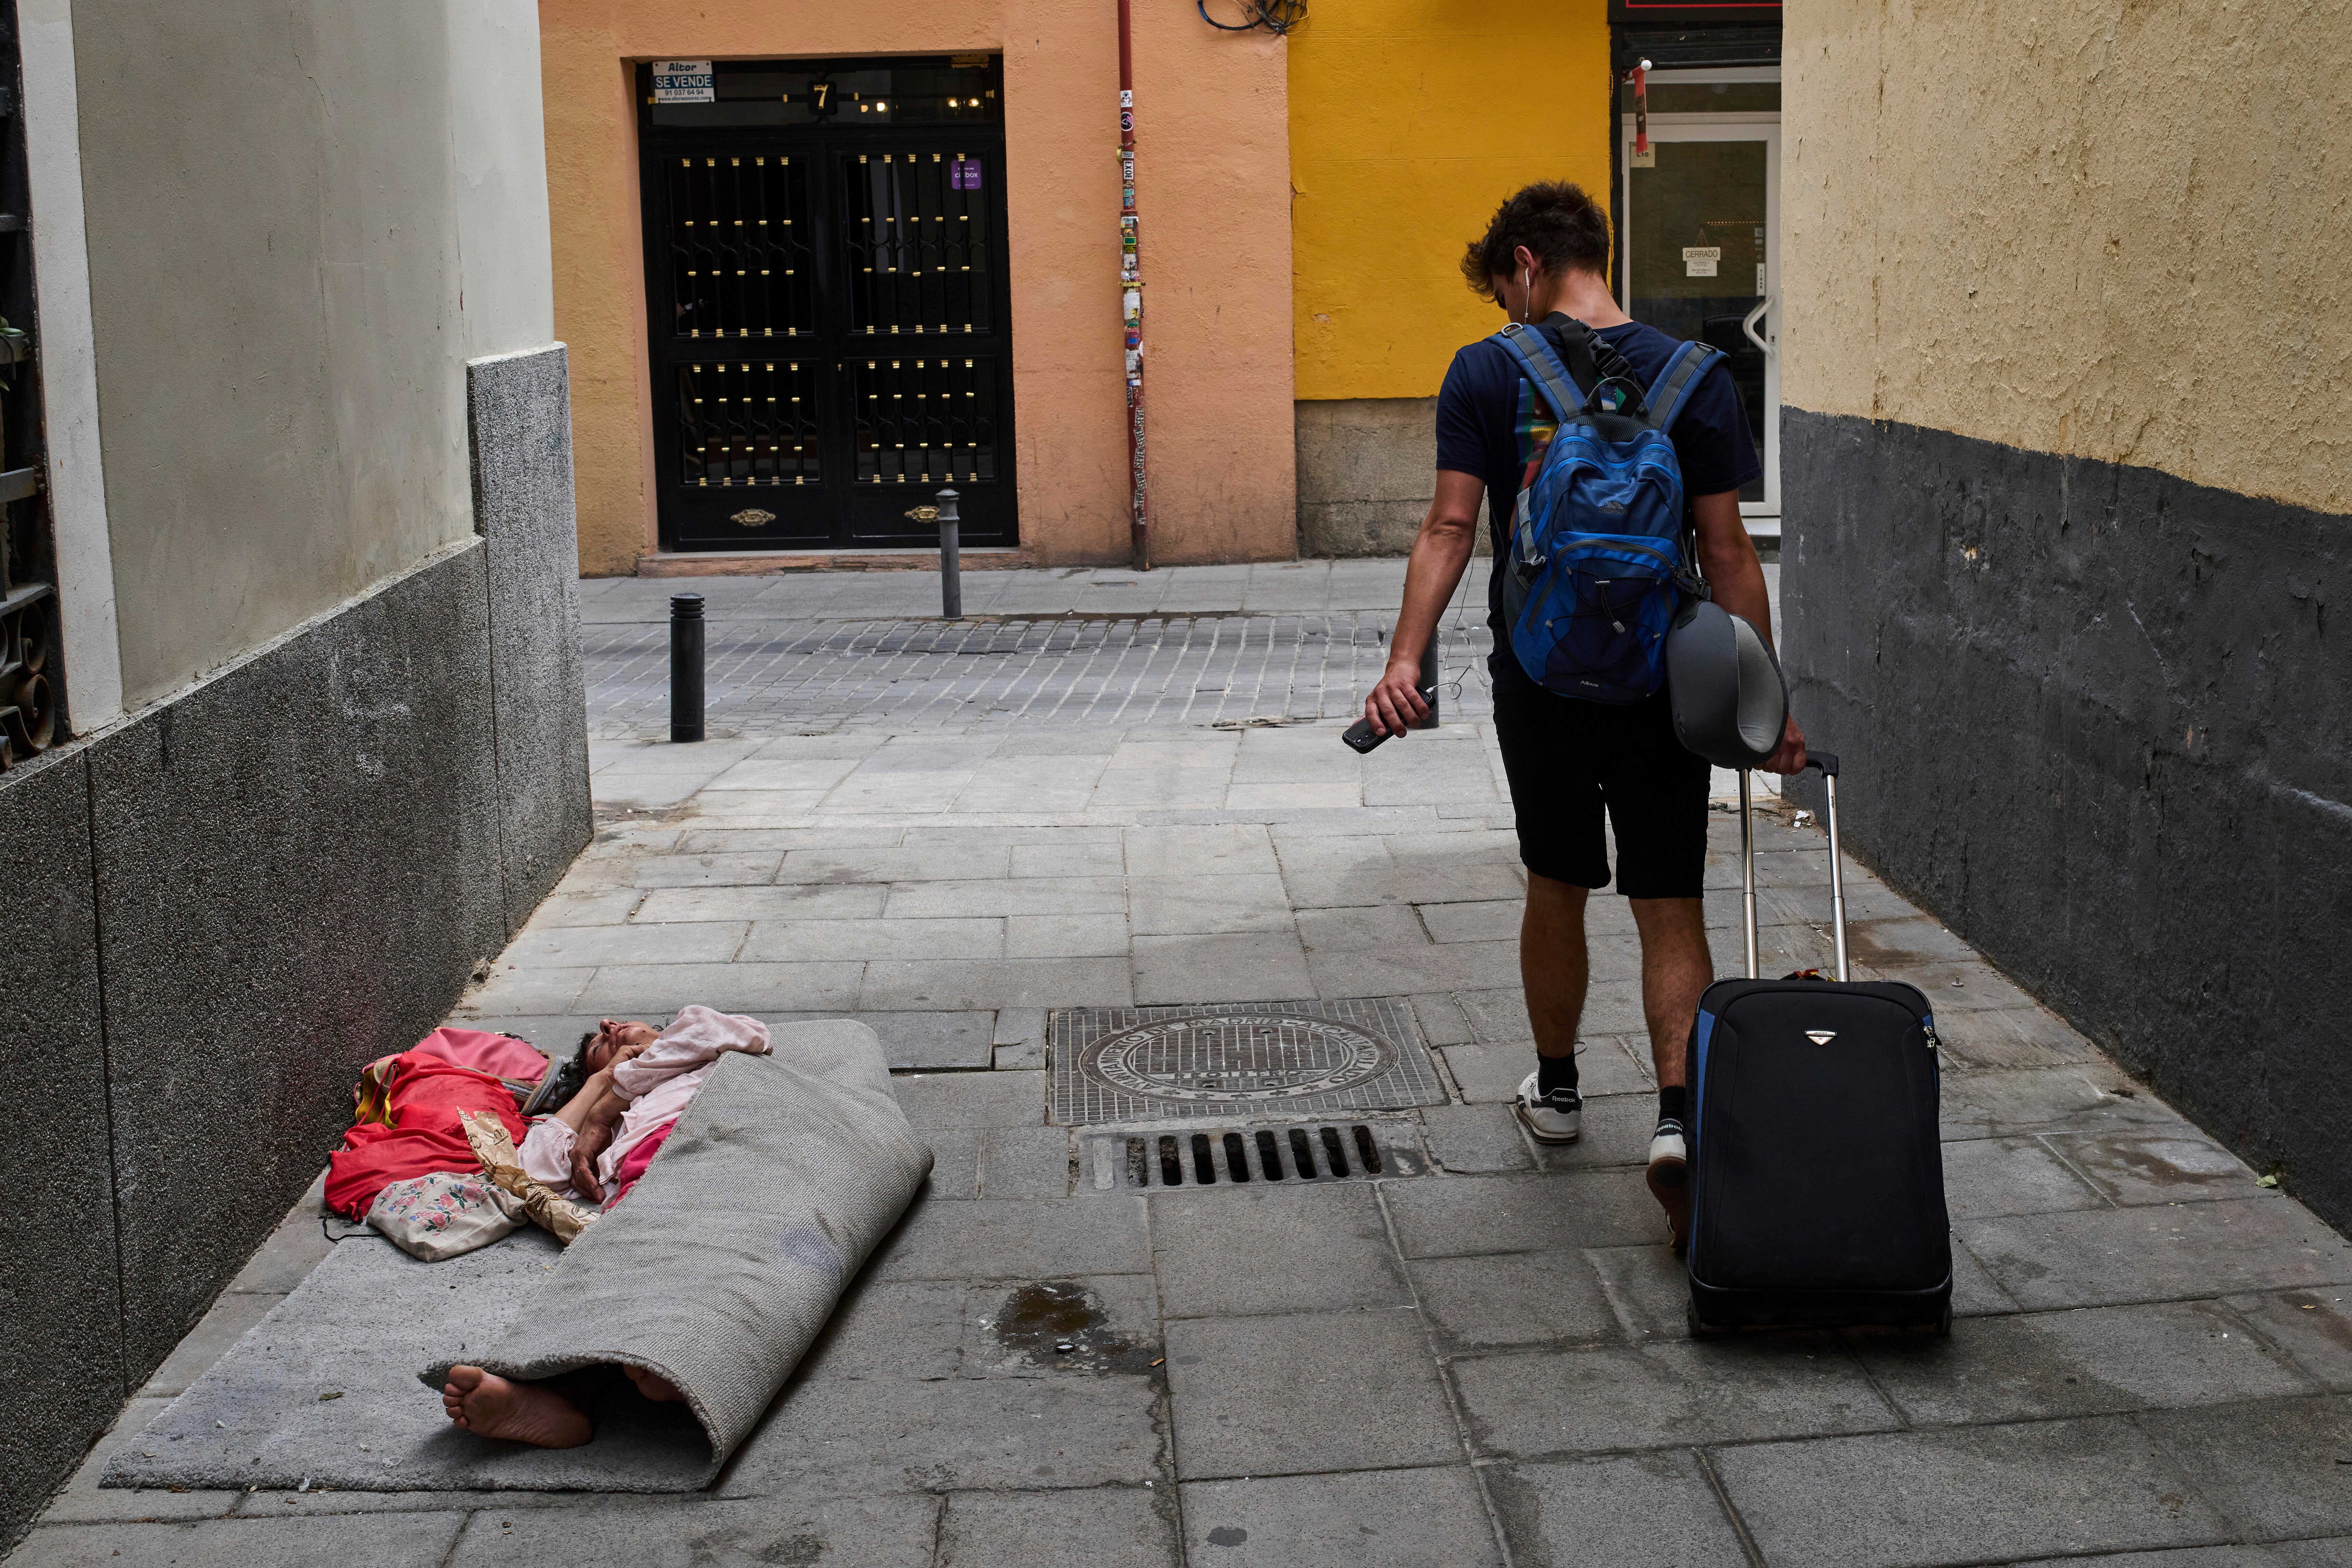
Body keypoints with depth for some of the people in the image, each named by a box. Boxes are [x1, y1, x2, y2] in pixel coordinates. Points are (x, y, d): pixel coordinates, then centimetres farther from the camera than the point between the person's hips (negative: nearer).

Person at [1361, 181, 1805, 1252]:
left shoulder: (1486, 376, -4)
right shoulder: (1693, 378, -2)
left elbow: (1448, 530, -11)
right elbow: (1727, 551, -3)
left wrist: (1405, 660, -12)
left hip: (1538, 682, 0)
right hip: (1662, 685, 0)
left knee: (1557, 890, 18)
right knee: (1670, 910, 4)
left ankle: (1556, 1089, 35)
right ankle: (1678, 1117, -13)